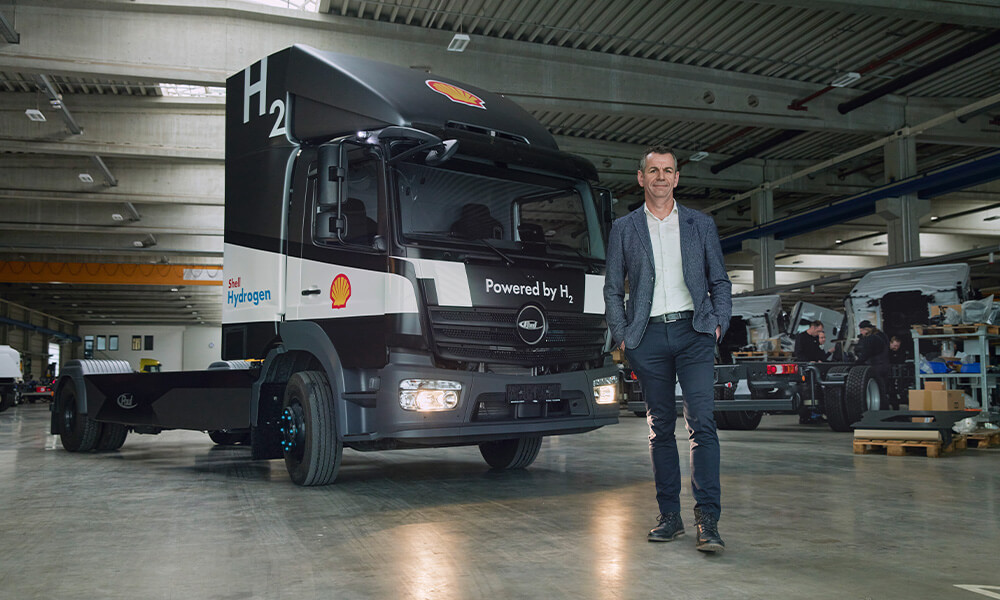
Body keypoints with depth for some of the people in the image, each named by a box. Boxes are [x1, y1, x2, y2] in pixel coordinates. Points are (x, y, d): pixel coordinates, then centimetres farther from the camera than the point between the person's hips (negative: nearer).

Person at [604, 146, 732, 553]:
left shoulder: (701, 225, 14)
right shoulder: (624, 229, 12)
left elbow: (720, 281, 14)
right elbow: (612, 289, 11)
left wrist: (719, 322, 0)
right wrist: (621, 335, 0)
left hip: (693, 332, -1)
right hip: (649, 336, 1)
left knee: (701, 421, -12)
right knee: (660, 427, 5)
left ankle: (708, 520, -11)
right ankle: (669, 516, 13)